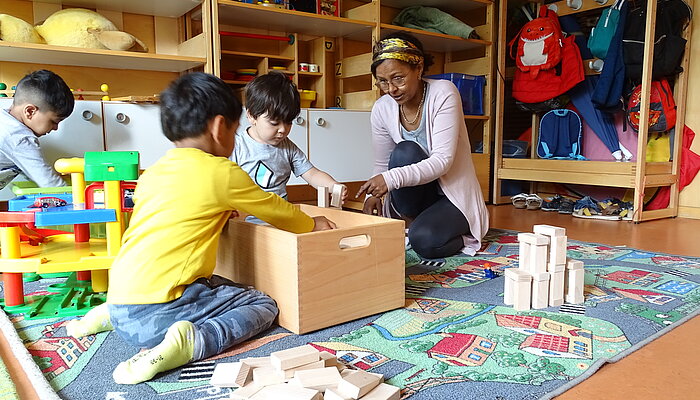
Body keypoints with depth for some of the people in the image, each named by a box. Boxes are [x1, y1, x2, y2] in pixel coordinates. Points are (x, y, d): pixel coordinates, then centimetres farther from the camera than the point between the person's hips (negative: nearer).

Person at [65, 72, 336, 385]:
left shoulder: (152, 173, 12)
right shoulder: (222, 172, -7)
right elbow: (277, 211, 6)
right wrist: (313, 224, 24)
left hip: (120, 304, 8)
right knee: (263, 305, 6)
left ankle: (108, 317, 20)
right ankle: (190, 341, -16)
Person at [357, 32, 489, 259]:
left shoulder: (443, 93, -17)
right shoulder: (382, 109, -5)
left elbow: (443, 160, -25)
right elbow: (382, 166, 2)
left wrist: (392, 178, -37)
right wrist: (373, 194, -20)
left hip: (454, 194, -3)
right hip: (414, 198, 4)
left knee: (424, 241, -33)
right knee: (405, 152, -29)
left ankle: (464, 239, 2)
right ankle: (412, 223, -10)